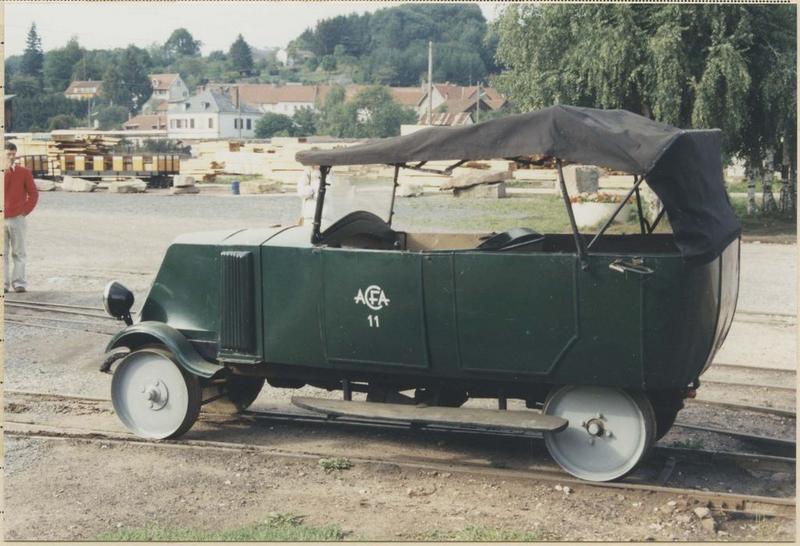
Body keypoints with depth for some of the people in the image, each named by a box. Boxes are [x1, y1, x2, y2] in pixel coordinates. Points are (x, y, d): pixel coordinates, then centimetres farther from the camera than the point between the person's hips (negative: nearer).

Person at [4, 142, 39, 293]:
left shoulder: (24, 172, 5)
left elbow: (33, 193, 5)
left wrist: (25, 210, -2)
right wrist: (7, 171, -10)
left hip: (17, 218, -1)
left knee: (18, 253, 1)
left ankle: (19, 283, 4)